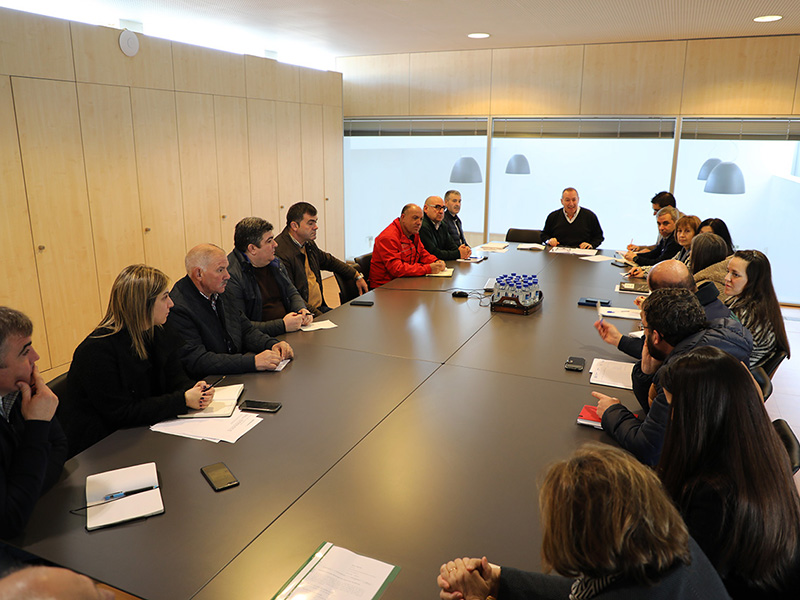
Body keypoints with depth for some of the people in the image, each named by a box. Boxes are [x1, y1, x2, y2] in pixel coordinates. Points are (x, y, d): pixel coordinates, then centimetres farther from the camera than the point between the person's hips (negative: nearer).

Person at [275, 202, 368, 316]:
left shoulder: (308, 243, 12)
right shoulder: (281, 252, -18)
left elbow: (328, 260, 32)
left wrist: (357, 276, 30)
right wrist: (317, 315, -22)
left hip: (321, 306, 9)